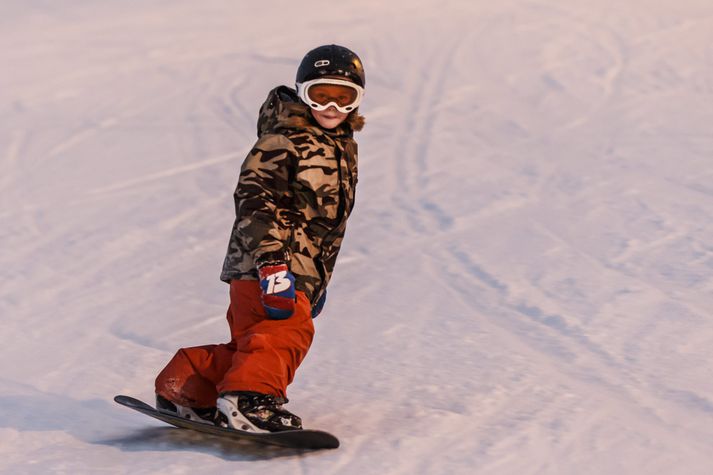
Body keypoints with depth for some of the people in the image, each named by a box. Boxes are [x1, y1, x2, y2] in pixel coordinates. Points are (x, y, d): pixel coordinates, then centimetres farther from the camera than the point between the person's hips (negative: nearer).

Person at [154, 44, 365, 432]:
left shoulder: (343, 146, 20)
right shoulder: (282, 140, -8)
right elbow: (255, 198, -19)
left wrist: (320, 280, 32)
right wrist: (272, 259, -31)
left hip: (300, 269, 9)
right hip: (262, 265, -9)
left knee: (250, 343, 9)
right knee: (287, 331, -24)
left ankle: (183, 388, 17)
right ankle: (250, 396, -31)